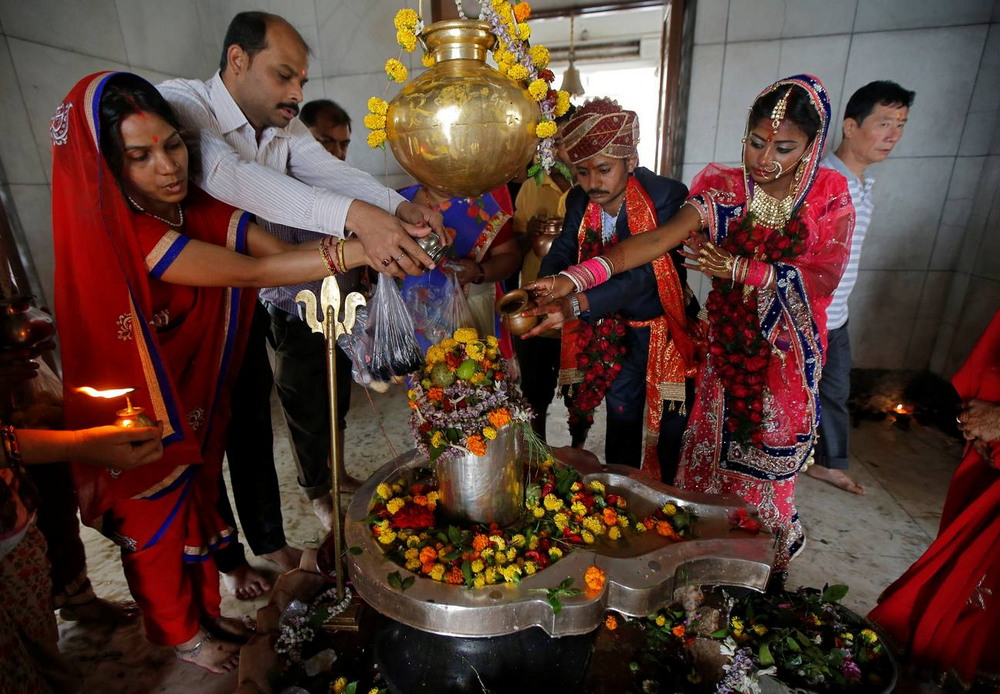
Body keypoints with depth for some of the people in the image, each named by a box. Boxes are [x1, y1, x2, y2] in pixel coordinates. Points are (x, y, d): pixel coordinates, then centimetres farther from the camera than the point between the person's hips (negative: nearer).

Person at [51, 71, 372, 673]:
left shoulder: (199, 210, -9)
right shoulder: (115, 234, -28)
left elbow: (281, 251, -22)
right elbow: (253, 272, -37)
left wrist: (380, 233, -36)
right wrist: (357, 252, -45)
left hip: (197, 396, 6)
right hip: (140, 416, -5)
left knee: (197, 495, 21)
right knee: (158, 519, 16)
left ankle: (207, 609, 47)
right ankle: (183, 632, 42)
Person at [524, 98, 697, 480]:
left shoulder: (666, 197, -24)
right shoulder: (579, 201, -5)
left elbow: (641, 273, -35)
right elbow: (562, 252, -13)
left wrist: (574, 306, -48)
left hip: (663, 324, -4)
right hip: (616, 324, 4)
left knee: (671, 425, 9)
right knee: (622, 414, 14)